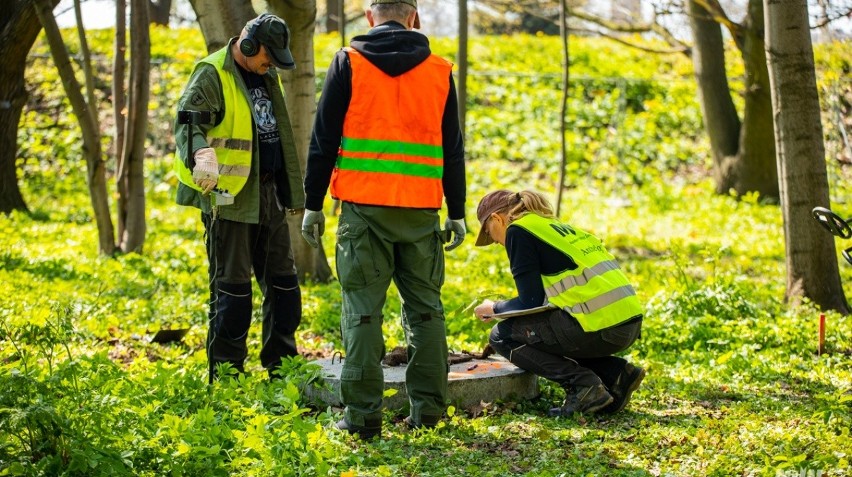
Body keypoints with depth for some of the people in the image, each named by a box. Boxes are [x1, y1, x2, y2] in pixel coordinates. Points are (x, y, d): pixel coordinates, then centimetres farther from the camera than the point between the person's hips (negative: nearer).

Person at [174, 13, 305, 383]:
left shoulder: (266, 77, 16)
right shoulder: (212, 75, -10)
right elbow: (187, 121, -26)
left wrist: (292, 193, 25)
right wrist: (202, 154, -47)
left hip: (269, 194, 8)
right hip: (229, 197, -8)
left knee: (283, 280, 12)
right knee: (232, 286, -3)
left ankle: (282, 369, 23)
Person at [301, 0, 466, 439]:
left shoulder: (348, 63, 1)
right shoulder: (439, 71, 8)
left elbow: (323, 140, 0)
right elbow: (453, 150, 10)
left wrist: (313, 204, 6)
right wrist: (456, 213, 16)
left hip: (364, 206, -2)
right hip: (421, 210, 2)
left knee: (363, 309, 0)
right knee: (425, 308, 11)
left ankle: (362, 416, -1)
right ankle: (427, 411, 13)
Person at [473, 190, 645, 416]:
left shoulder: (518, 230, 1)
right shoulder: (558, 227, 25)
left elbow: (531, 301, -3)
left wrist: (495, 308, 15)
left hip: (598, 327, -8)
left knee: (502, 336, 6)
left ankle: (582, 384, -5)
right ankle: (616, 374, 13)